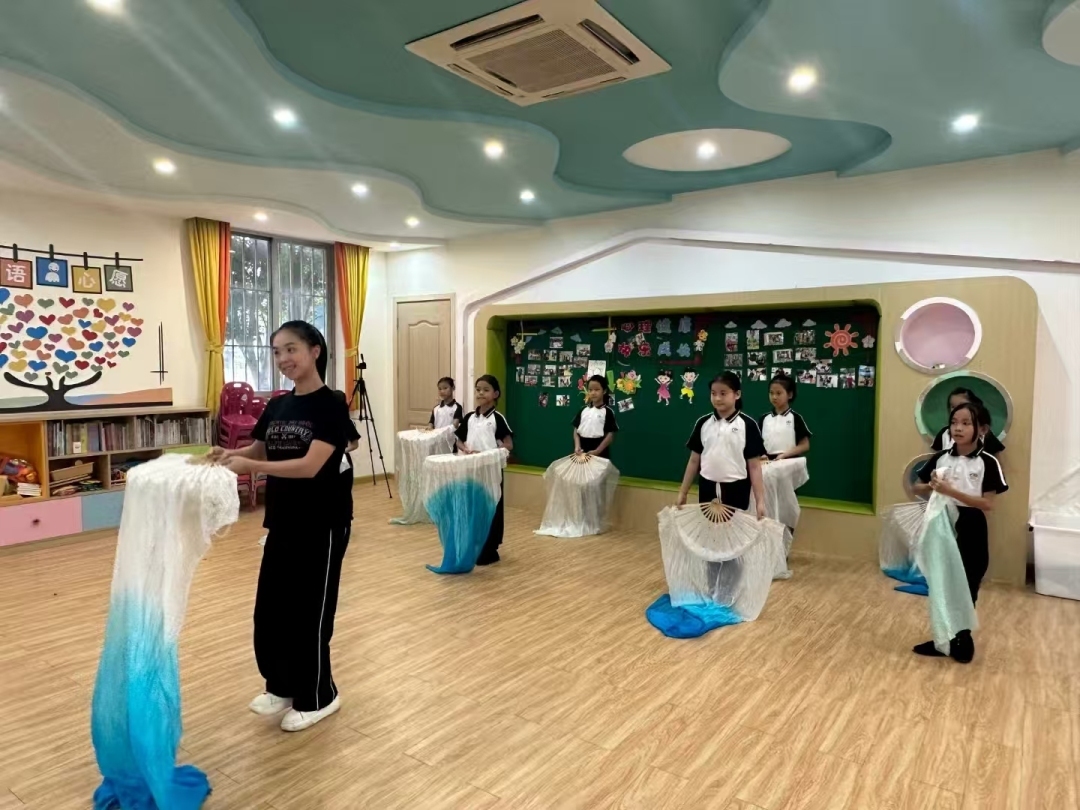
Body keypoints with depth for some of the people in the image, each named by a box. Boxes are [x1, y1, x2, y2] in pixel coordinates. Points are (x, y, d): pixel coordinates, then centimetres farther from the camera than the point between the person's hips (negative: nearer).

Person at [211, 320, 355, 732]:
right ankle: (282, 686, 36)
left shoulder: (331, 405, -15)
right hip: (282, 522, 7)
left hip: (322, 525, -7)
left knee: (309, 611, 4)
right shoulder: (277, 405, 7)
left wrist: (251, 466, -33)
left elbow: (310, 465, -24)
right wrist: (229, 455, -5)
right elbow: (259, 451, 16)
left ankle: (317, 697, 24)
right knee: (270, 609, 14)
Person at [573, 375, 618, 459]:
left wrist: (597, 451, -15)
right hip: (582, 453, 4)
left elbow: (611, 434, -8)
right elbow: (576, 430, 9)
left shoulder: (608, 411, -4)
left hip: (600, 454, -4)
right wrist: (577, 446, -9)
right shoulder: (583, 410, 9)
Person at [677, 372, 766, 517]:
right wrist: (683, 492, 8)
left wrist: (760, 501, -10)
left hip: (736, 490, -3)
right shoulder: (703, 423, 4)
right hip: (707, 488, 3)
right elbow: (694, 460, 9)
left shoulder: (748, 425, -6)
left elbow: (754, 466, -6)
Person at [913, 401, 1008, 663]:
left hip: (970, 532, -4)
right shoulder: (941, 458, 2)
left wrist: (951, 491, -23)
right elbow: (917, 488, 10)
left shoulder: (987, 463, -9)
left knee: (966, 590, 7)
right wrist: (931, 487, -12)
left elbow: (988, 504, -14)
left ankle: (962, 640, 25)